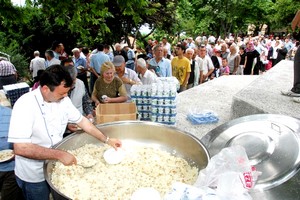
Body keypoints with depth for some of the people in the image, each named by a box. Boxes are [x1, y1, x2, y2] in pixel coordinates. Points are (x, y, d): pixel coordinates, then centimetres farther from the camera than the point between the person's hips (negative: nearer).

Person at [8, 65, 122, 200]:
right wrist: (60, 154, -31)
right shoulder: (25, 105, -27)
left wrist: (107, 140, -3)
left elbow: (81, 121, 1)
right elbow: (20, 148, -32)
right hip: (34, 176, -5)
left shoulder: (62, 99, -9)